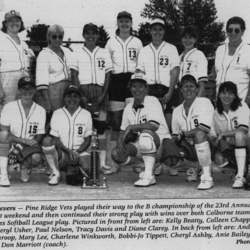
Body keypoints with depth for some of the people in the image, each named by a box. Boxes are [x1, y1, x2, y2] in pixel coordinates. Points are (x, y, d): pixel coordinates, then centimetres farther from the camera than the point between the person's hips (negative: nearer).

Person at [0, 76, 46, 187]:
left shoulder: (40, 111, 0)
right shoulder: (9, 107, -6)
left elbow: (39, 137, 1)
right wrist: (25, 141, -22)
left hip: (28, 146, 1)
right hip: (10, 146, -1)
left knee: (36, 158, -32)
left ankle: (25, 166, 9)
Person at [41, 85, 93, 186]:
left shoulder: (86, 114, 6)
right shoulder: (57, 114, 4)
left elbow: (87, 139, 7)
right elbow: (55, 139, -1)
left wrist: (77, 152, -12)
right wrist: (69, 151, -17)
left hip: (80, 152, 0)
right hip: (62, 153, 0)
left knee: (88, 168, -33)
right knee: (47, 140, -31)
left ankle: (78, 169, 8)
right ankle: (56, 173, -15)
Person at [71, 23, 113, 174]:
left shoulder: (104, 53, 12)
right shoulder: (77, 54, 9)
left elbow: (108, 76, 7)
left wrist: (103, 95, -6)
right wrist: (81, 95, -9)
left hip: (100, 91, 1)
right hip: (83, 90, -1)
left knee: (101, 126, -3)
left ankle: (103, 162, -2)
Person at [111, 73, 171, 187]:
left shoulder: (152, 101, -12)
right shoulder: (128, 108, 7)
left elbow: (154, 125, -27)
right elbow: (123, 131, 10)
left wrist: (131, 127, -26)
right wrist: (120, 140, -14)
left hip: (162, 143, -6)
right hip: (142, 146, 7)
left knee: (146, 134, -38)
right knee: (116, 154, -13)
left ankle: (149, 175, -29)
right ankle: (149, 167, 1)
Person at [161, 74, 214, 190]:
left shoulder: (204, 102, -7)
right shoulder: (177, 111, 10)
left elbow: (203, 130, -19)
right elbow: (175, 136, 12)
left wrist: (183, 134, -11)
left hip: (206, 145, -6)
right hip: (189, 148, 6)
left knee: (199, 134, -37)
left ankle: (207, 177, -31)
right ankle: (194, 169, 10)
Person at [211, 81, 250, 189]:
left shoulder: (241, 106, -10)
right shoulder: (217, 113, 3)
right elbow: (215, 135, 5)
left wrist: (223, 134, -21)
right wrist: (221, 143, -17)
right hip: (229, 147, 5)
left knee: (239, 135, -36)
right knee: (219, 159, -26)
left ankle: (240, 176, -33)